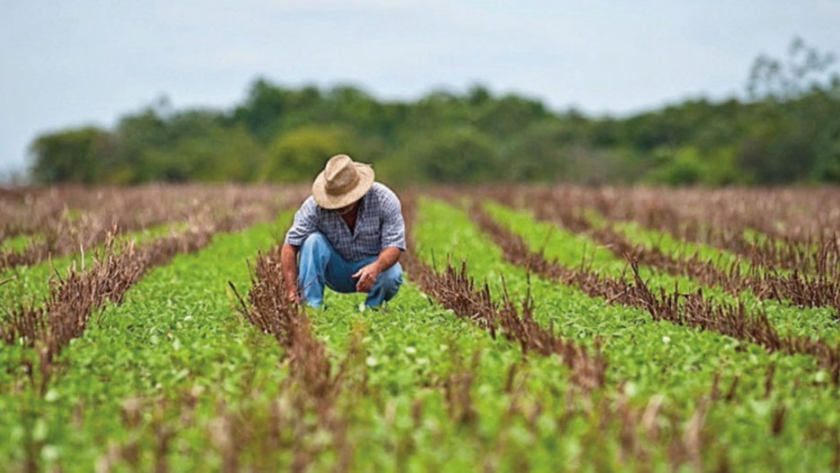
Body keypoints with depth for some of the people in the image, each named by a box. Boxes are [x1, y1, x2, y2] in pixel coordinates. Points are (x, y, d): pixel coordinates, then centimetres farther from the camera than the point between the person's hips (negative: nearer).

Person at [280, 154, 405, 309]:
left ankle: (371, 308, -3)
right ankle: (310, 306, -24)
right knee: (313, 241, -26)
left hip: (372, 265, -1)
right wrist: (291, 289, -36)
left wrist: (376, 267, -46)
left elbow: (394, 245, -24)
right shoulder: (314, 206, -22)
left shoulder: (384, 199, -21)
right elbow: (290, 246, -24)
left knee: (391, 275, -34)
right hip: (336, 271, 1)